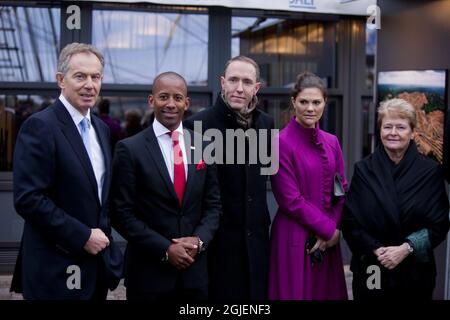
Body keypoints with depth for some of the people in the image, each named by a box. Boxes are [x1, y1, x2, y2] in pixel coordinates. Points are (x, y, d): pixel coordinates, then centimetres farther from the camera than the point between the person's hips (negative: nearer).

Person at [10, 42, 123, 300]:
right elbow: (28, 199, -19)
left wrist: (103, 236, 7)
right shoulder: (40, 126, -13)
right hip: (57, 271, -7)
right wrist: (82, 236, -17)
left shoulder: (101, 128, 11)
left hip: (97, 261, 7)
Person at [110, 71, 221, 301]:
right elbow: (122, 213, -8)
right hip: (148, 271, -3)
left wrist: (199, 240, -8)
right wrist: (165, 249, -13)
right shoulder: (130, 149, -6)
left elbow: (213, 204, 9)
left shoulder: (203, 146, 5)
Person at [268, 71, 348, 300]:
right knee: (296, 292, 3)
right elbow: (291, 200, -14)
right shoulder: (282, 142, -12)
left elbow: (341, 191, 9)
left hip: (327, 239, 6)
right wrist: (329, 230, -9)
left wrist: (333, 230, -5)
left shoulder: (332, 142, 8)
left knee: (328, 292, 12)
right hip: (294, 237, -6)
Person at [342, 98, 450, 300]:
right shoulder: (364, 170, 0)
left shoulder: (430, 171, -2)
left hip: (415, 271, 0)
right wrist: (377, 250, -14)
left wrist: (406, 249, -14)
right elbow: (350, 222, -2)